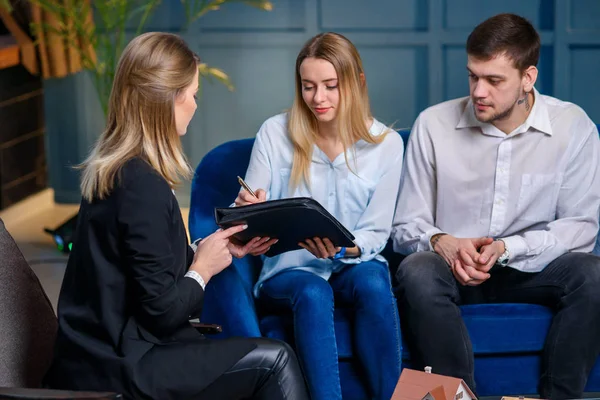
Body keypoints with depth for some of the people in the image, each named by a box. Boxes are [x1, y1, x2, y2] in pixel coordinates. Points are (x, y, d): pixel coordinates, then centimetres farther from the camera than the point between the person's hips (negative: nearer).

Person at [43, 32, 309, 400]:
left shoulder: (113, 169, 7)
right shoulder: (142, 183, -21)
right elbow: (162, 311, -19)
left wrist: (220, 248, 9)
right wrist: (202, 271, -3)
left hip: (109, 349, 9)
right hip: (115, 370, -9)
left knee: (270, 359, 7)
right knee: (275, 361, -4)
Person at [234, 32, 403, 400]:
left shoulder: (386, 144, -1)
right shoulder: (275, 133, -3)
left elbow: (375, 235, -1)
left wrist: (341, 249, -23)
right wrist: (247, 209, -24)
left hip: (354, 265, 1)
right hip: (289, 269, -1)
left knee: (373, 282, -33)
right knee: (313, 292, -35)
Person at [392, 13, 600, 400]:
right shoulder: (434, 124, -4)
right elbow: (407, 226, 1)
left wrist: (508, 248, -20)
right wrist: (441, 242, -23)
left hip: (532, 267, 0)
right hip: (453, 266, 0)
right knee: (417, 273, -34)